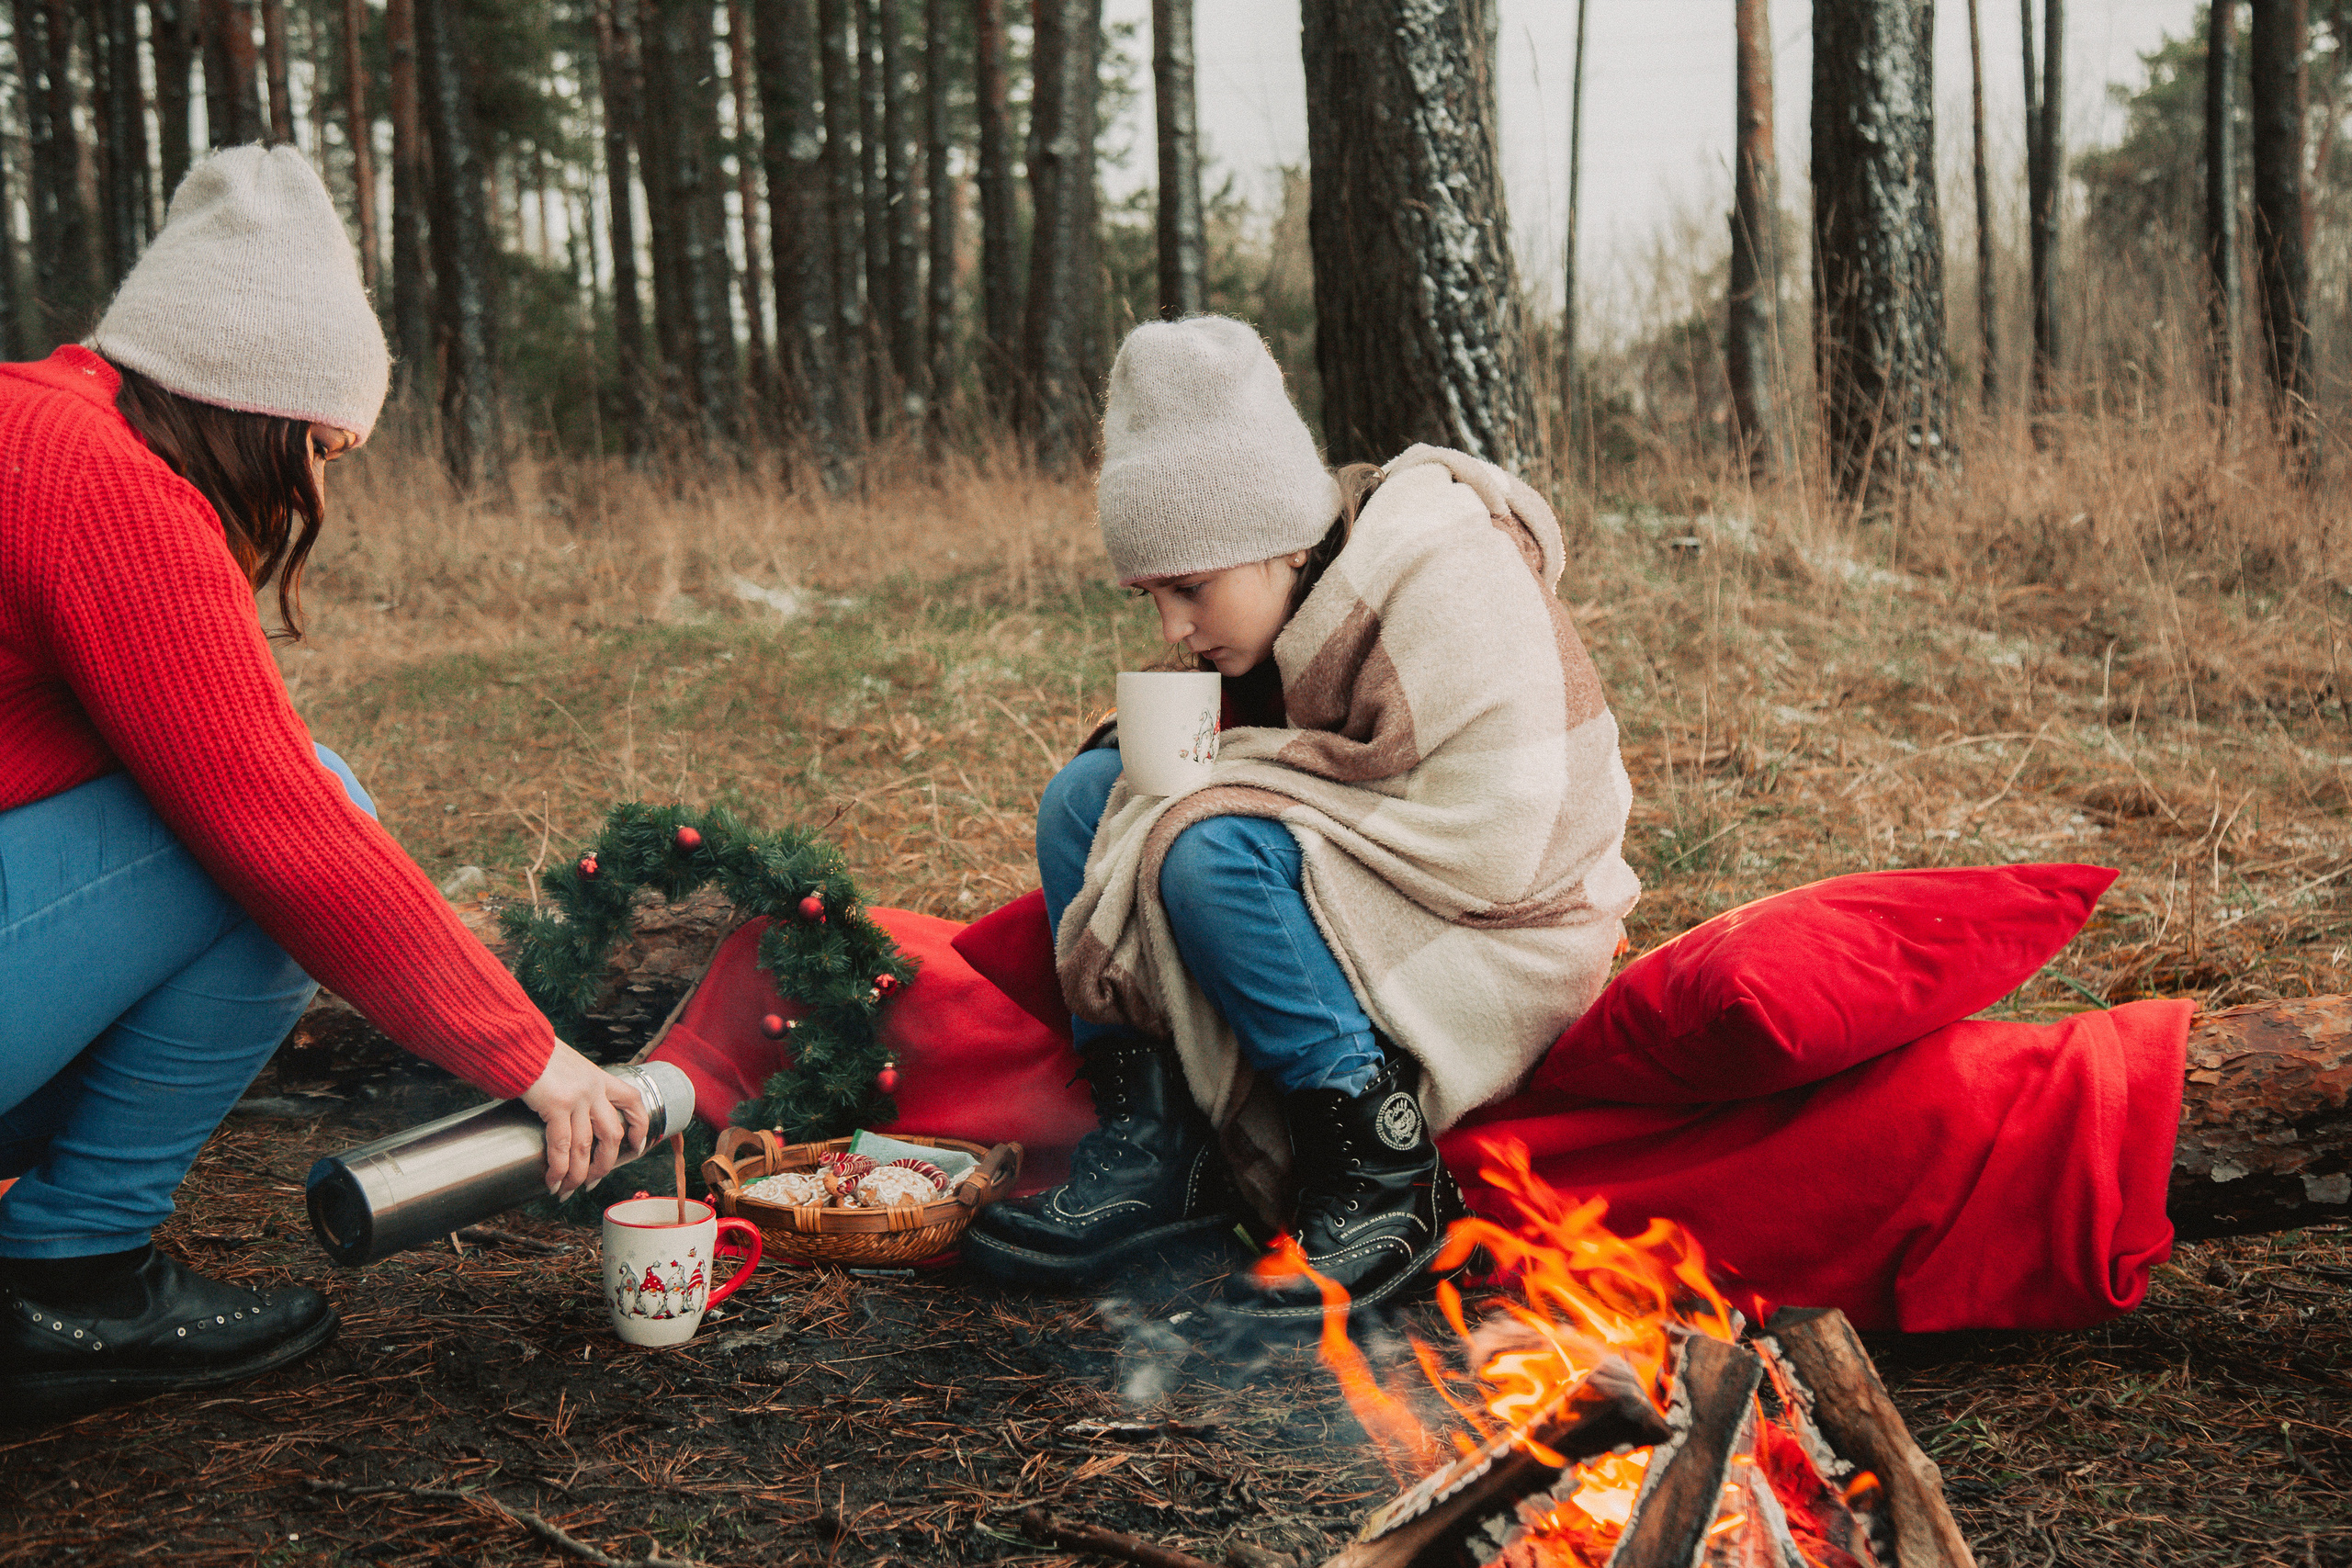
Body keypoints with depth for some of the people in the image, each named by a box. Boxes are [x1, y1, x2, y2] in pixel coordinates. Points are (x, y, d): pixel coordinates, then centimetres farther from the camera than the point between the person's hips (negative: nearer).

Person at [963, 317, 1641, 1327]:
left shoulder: (1450, 580, -20)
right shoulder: (1269, 600, 4)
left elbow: (1488, 848, -26)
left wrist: (1261, 765, -20)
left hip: (1494, 941, -8)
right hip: (1349, 908, 8)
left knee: (1211, 853, -30)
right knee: (1088, 790, -4)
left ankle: (1384, 1177, -20)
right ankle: (1152, 1139, -10)